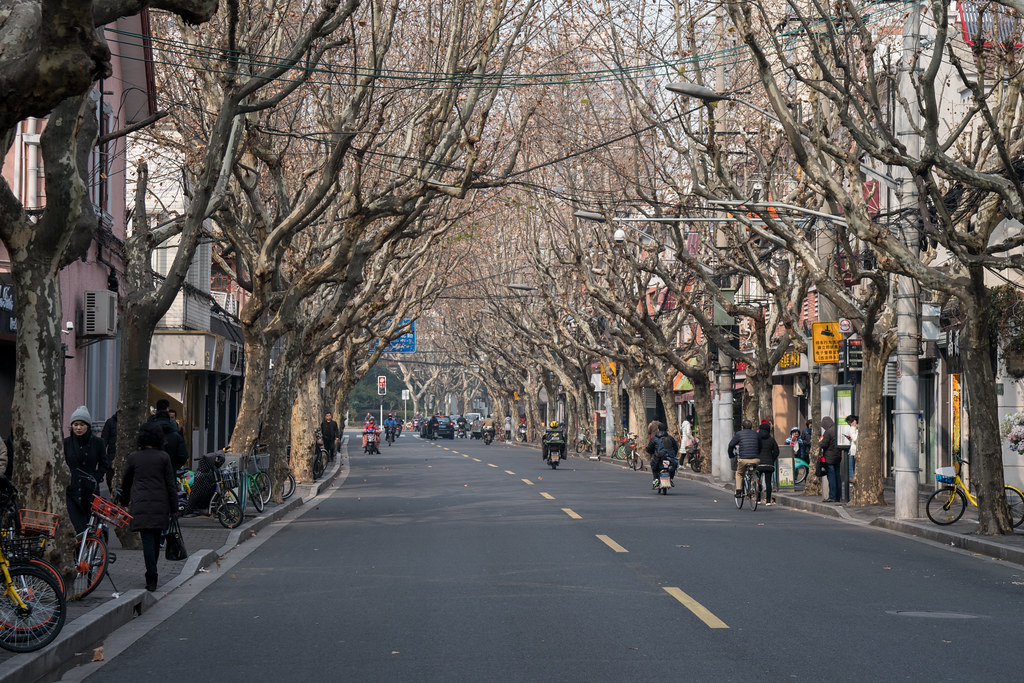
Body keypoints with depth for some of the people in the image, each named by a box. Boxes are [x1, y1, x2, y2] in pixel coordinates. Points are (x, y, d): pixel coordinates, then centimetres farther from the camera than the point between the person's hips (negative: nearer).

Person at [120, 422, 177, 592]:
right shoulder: (163, 457, 0)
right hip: (160, 504, 1)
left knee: (147, 540, -5)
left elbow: (126, 482, 14)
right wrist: (173, 507, 8)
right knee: (155, 541, 14)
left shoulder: (134, 457, 2)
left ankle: (151, 579, -15)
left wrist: (125, 501, 30)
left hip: (141, 504, -1)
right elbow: (170, 484, 1)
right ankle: (151, 576, 26)